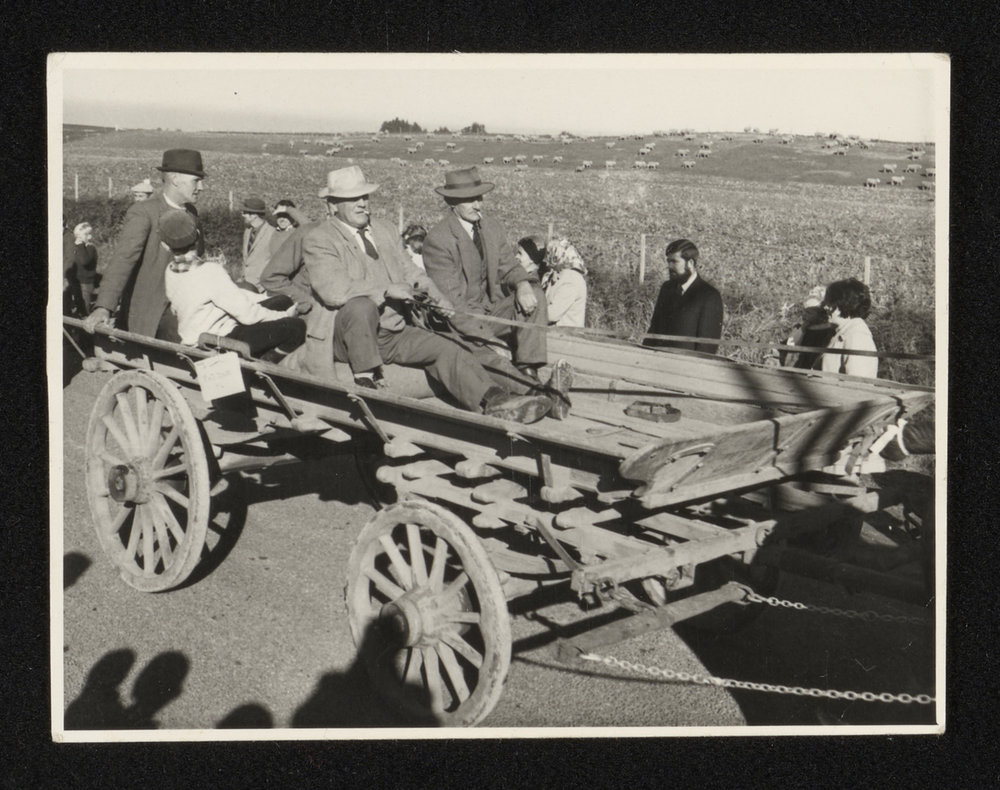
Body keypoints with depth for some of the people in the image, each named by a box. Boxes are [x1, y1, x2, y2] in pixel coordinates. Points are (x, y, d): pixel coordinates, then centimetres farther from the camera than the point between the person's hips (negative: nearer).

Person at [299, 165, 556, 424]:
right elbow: (333, 290, -21)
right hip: (344, 336, -6)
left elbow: (410, 272, 20)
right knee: (361, 306, -37)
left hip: (395, 334, 6)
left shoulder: (385, 231, 17)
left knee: (446, 349, -16)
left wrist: (438, 299, 0)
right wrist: (386, 291, -23)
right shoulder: (318, 240, -6)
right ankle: (365, 379, -24)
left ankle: (494, 401, -27)